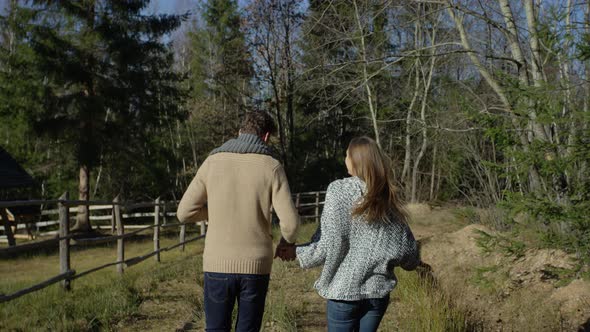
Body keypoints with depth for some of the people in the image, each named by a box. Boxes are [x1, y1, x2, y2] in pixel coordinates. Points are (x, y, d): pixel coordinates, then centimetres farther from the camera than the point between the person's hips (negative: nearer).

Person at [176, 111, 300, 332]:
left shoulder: (213, 161, 0)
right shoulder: (271, 167, -4)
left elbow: (185, 212, 0)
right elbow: (290, 222, -10)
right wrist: (288, 242, 13)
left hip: (218, 264, 1)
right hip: (255, 266, 0)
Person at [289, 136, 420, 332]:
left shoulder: (339, 189, -10)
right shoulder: (387, 198, 3)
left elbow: (329, 244, -14)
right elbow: (406, 248, 5)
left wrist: (296, 252, 0)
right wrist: (414, 262, 27)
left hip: (345, 289, -4)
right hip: (378, 289, 4)